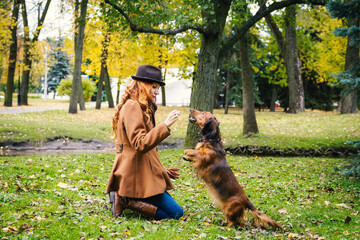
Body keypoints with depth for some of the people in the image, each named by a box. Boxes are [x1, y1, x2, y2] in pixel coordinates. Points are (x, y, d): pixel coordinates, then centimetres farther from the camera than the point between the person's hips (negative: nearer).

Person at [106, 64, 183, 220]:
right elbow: (140, 145, -25)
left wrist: (161, 170, 21)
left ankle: (123, 197, 8)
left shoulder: (143, 108, 19)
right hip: (135, 176, -10)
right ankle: (126, 201, -8)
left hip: (143, 172, 10)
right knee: (175, 212, -10)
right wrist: (165, 125, -27)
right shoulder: (132, 106, -14)